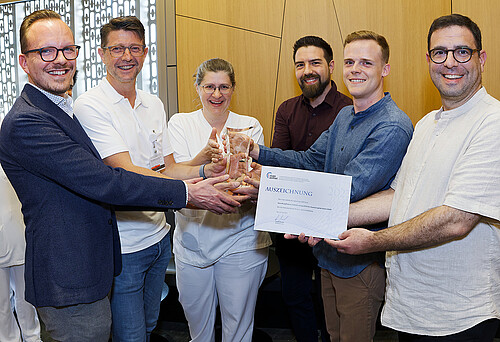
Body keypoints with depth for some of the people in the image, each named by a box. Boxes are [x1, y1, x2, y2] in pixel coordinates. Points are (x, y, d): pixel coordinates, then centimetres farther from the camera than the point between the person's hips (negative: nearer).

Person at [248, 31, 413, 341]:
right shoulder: (345, 116, 9)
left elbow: (350, 189, -29)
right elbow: (312, 160, 10)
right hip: (329, 252, 8)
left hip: (361, 262, -8)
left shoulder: (393, 127, -21)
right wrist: (258, 152, -5)